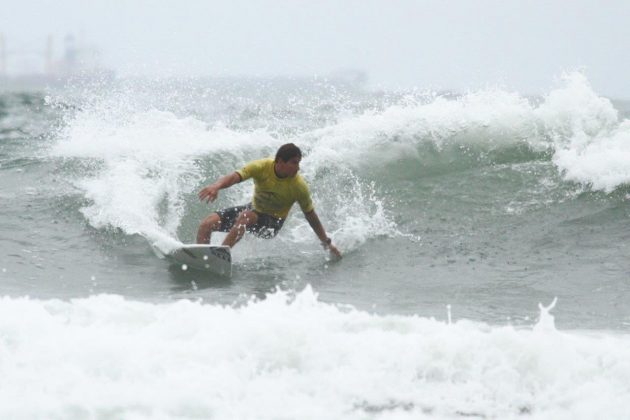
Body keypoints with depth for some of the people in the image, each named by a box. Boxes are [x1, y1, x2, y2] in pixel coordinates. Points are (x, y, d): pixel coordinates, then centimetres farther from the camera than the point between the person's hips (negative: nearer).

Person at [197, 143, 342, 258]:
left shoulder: (299, 186, -22)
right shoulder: (262, 167, -22)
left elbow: (311, 216, -8)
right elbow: (235, 176, -35)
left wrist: (327, 243, -1)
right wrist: (217, 186, -57)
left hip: (273, 222, -3)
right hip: (254, 209, 3)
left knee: (245, 216, -37)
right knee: (207, 224, -12)